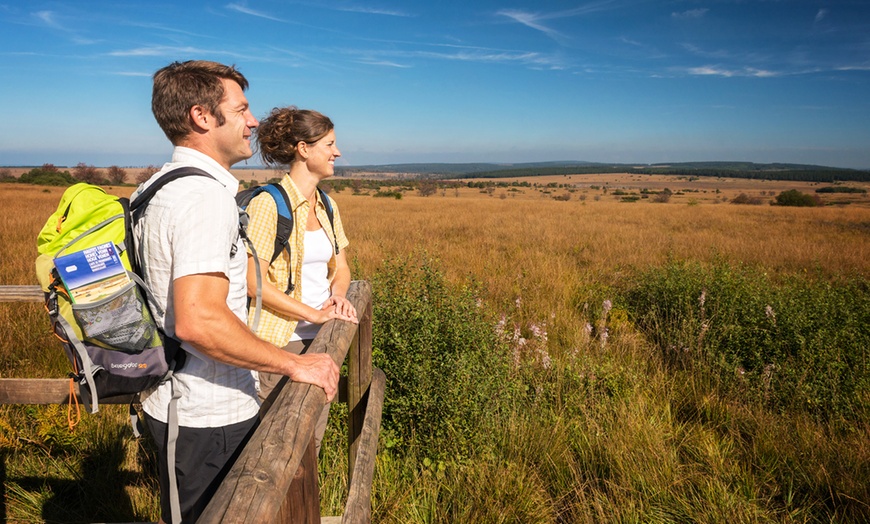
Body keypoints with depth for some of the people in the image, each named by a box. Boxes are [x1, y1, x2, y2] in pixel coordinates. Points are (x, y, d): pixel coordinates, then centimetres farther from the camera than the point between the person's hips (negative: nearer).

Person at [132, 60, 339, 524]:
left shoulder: (158, 187, 9)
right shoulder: (206, 195, -24)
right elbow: (199, 321, -33)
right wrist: (295, 365, -23)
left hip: (170, 403, 10)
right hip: (211, 417, -10)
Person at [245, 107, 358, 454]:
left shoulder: (327, 205, 9)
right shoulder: (268, 204, -14)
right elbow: (254, 282, -18)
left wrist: (339, 293, -7)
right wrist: (315, 314, -18)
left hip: (323, 339, 7)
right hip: (281, 343, -6)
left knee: (313, 438, 16)